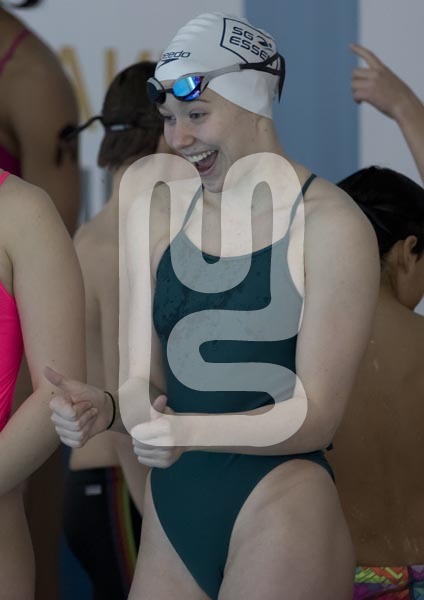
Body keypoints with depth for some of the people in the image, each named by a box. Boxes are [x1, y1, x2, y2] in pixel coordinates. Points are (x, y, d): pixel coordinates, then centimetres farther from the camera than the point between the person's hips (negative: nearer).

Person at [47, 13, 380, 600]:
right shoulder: (161, 212, 8)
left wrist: (193, 430, -27)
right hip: (171, 512, 5)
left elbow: (314, 415, -12)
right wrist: (106, 408, -16)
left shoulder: (331, 224, -9)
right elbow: (148, 380, 7)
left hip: (279, 514, -5)